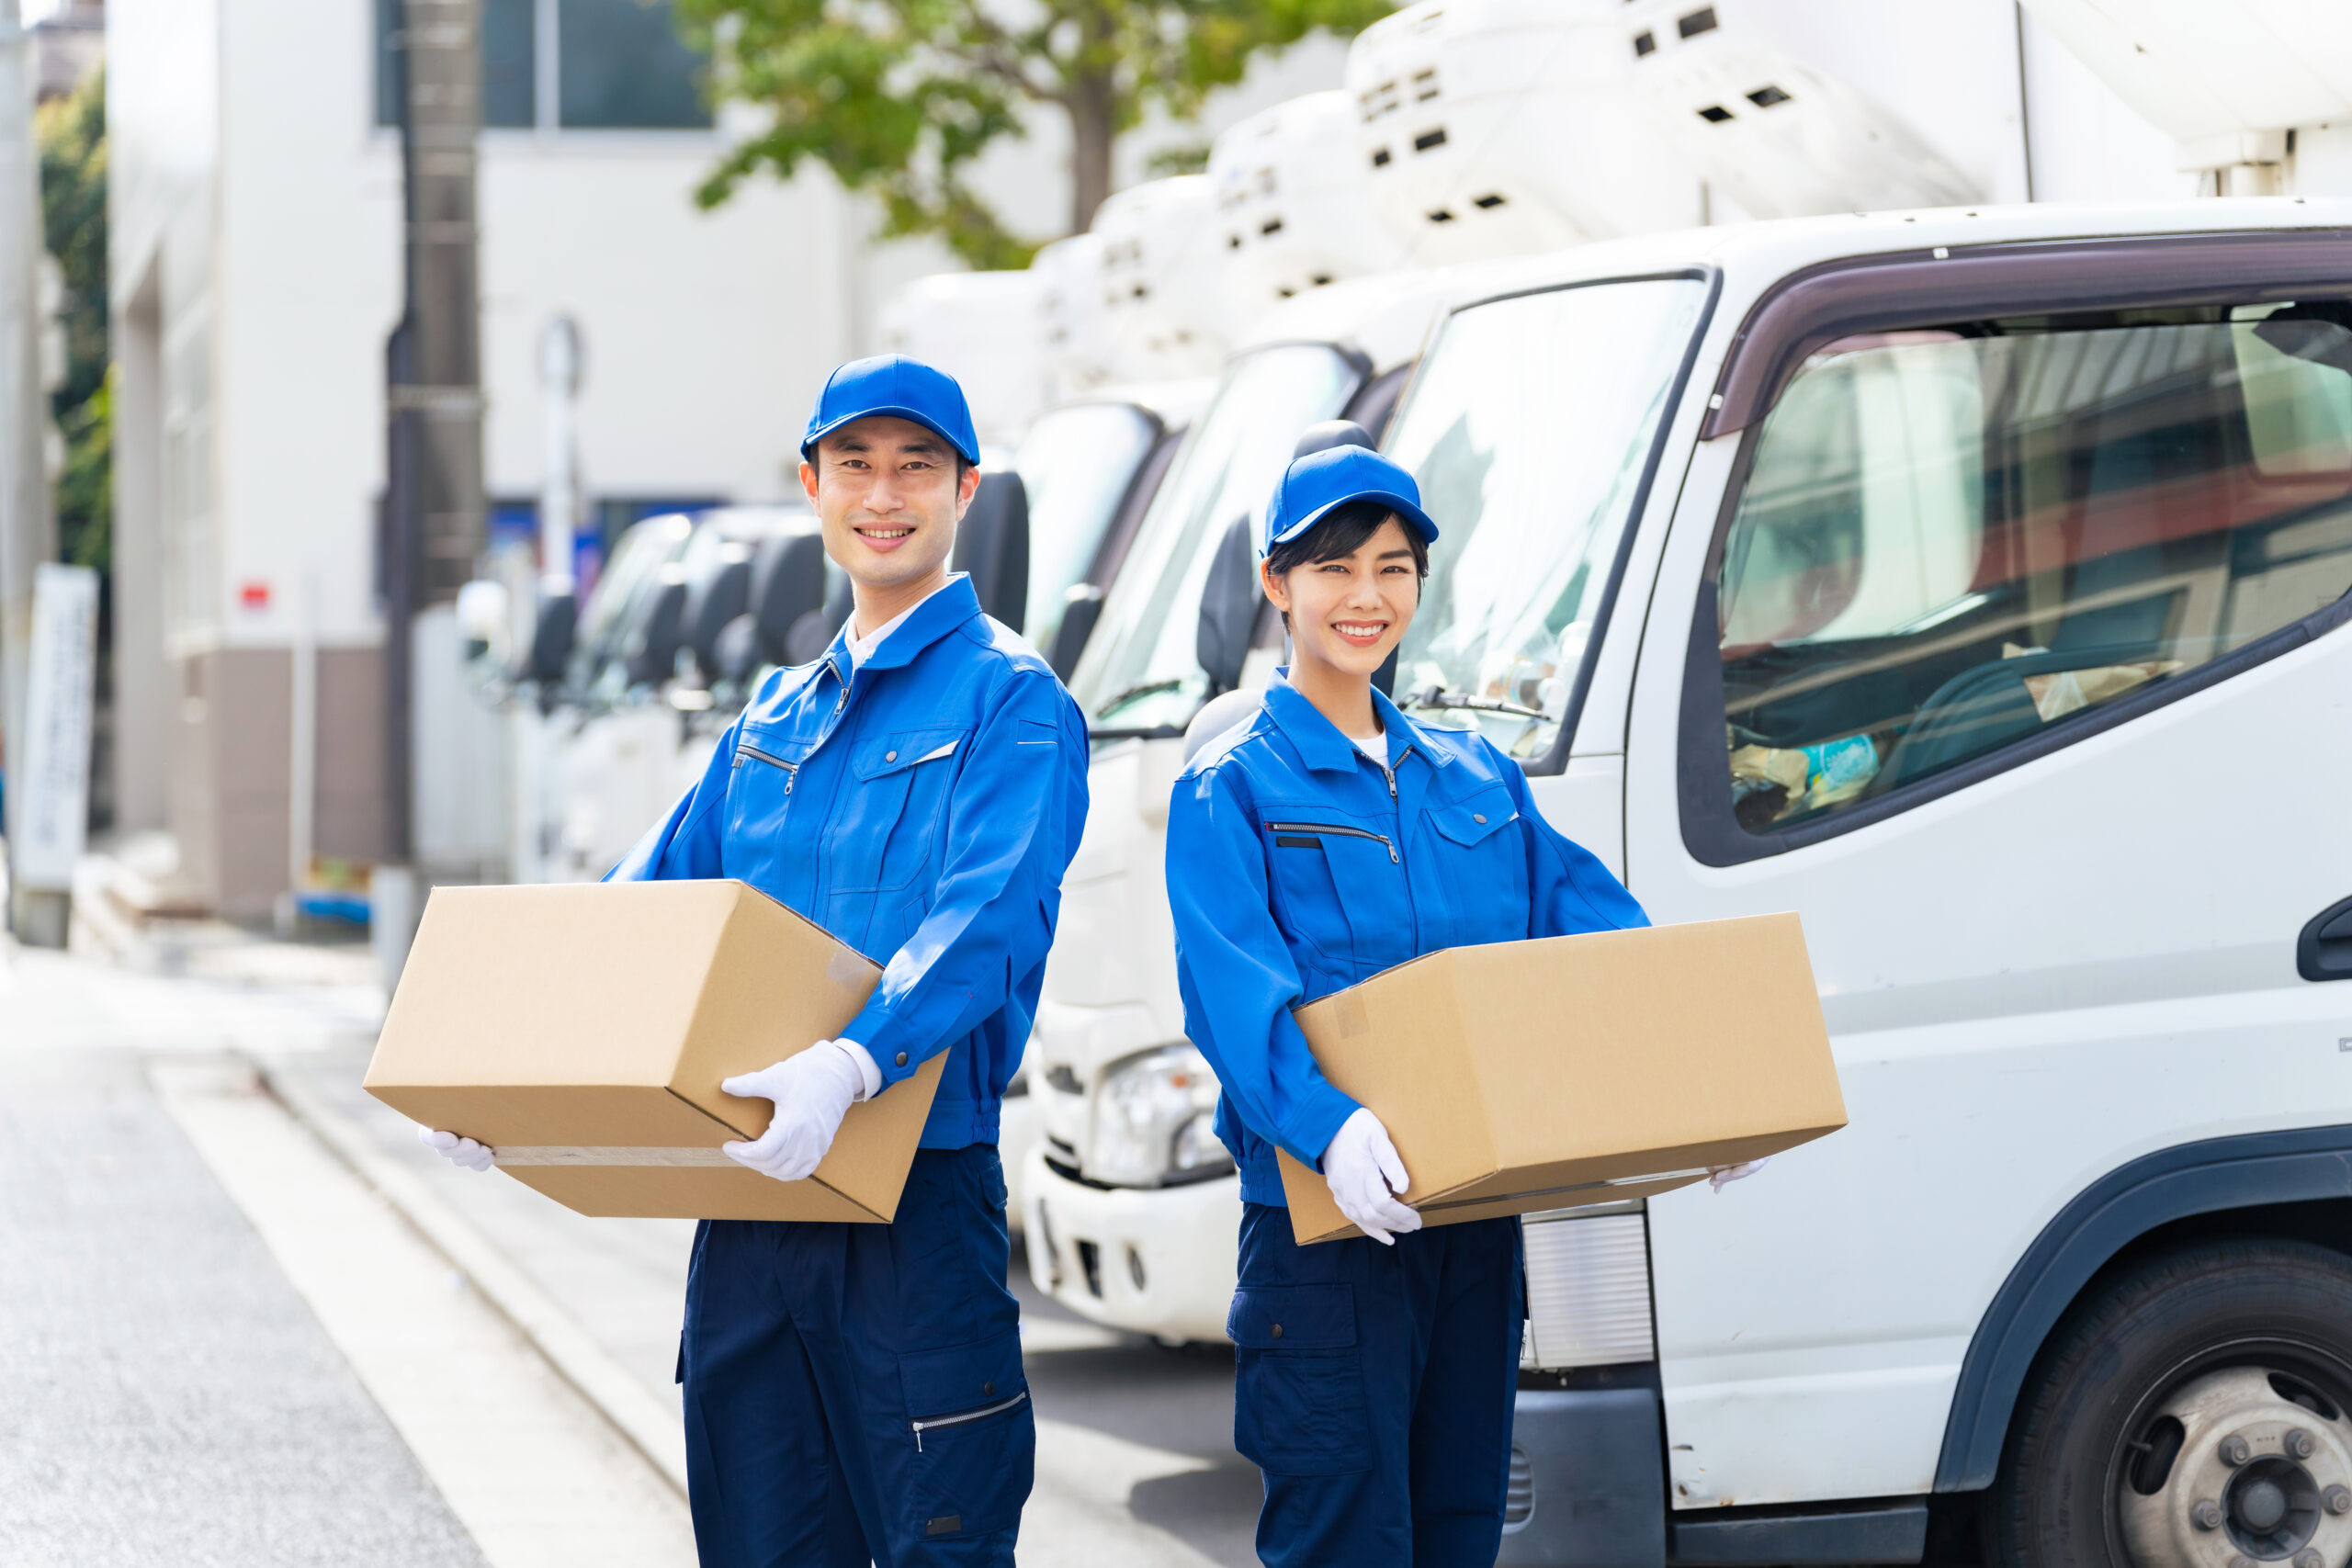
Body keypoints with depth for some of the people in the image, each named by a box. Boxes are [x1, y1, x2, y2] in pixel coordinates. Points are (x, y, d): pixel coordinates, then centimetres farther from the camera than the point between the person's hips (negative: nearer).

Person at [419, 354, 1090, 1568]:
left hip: (917, 1195, -6)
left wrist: (852, 1067, -36)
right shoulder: (775, 717, 18)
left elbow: (987, 924, -19)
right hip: (748, 1208, 6)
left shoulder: (1010, 702, -4)